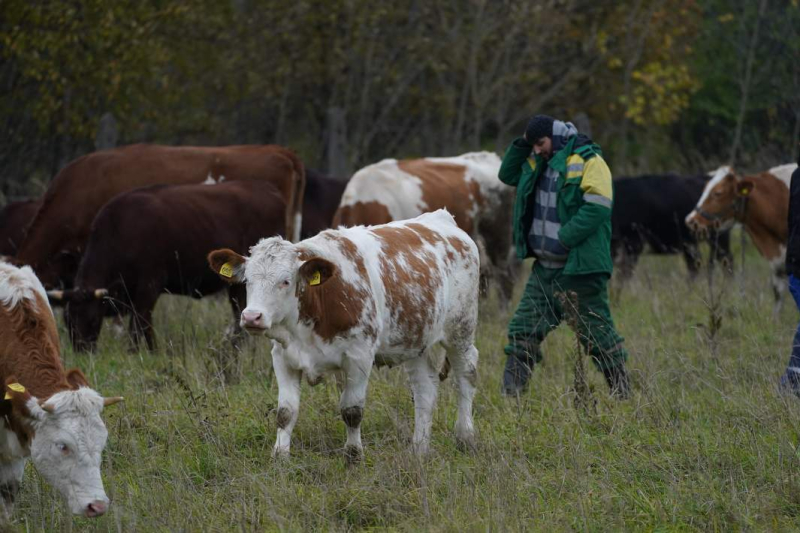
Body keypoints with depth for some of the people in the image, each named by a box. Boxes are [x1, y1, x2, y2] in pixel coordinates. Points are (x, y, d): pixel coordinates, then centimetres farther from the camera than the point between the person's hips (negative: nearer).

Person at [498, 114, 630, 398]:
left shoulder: (587, 160, -12)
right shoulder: (537, 163, 13)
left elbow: (597, 207, -20)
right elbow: (508, 175, 22)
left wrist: (563, 239, -22)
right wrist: (521, 145, 6)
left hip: (581, 268, -8)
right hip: (545, 267, 8)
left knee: (596, 330, -1)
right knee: (523, 329, 5)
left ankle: (622, 392, 9)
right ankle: (511, 391, 9)